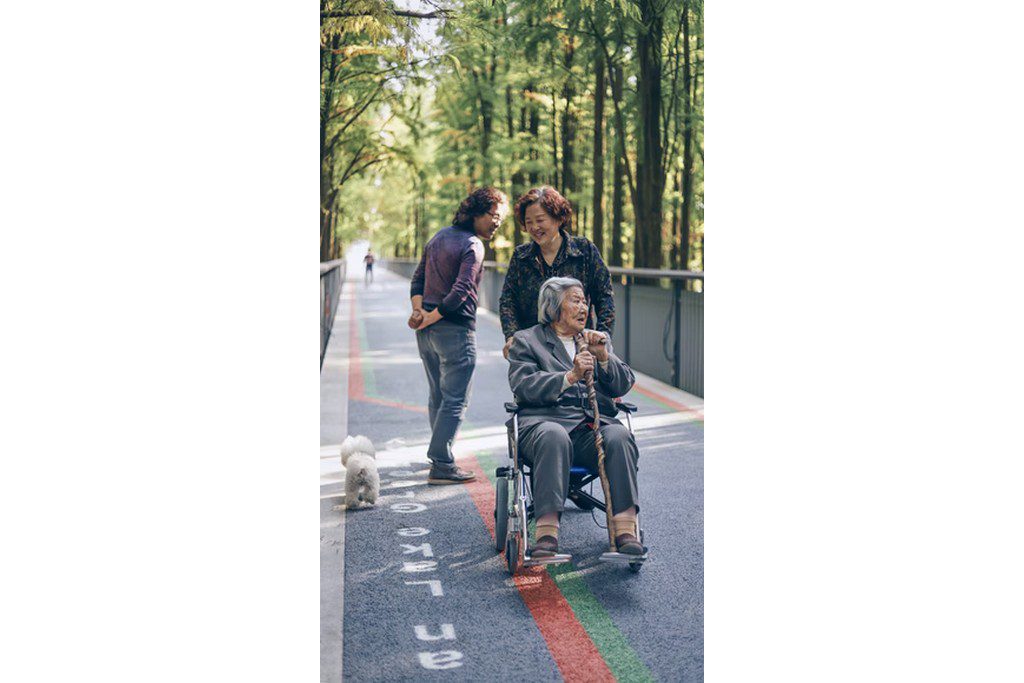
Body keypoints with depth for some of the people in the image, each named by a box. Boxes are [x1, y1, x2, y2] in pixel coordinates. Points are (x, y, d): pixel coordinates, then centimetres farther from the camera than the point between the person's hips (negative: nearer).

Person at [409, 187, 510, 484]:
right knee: (455, 400, -3)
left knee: (437, 396, 17)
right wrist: (431, 318, -13)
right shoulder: (472, 246, -13)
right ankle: (442, 466, -3)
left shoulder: (439, 236, 15)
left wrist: (419, 310, 0)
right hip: (455, 330, -9)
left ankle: (440, 457, 24)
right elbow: (460, 292, -21)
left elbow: (418, 278, 14)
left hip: (428, 330, 9)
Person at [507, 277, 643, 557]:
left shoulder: (598, 340, 29)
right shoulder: (526, 340, 15)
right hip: (546, 421, -3)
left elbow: (624, 384, 18)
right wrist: (569, 377, -13)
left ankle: (626, 529, -35)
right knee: (554, 437, -38)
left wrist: (603, 356, 1)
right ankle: (546, 532, -43)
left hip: (595, 423, 3)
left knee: (619, 436, -31)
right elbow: (523, 387, -2)